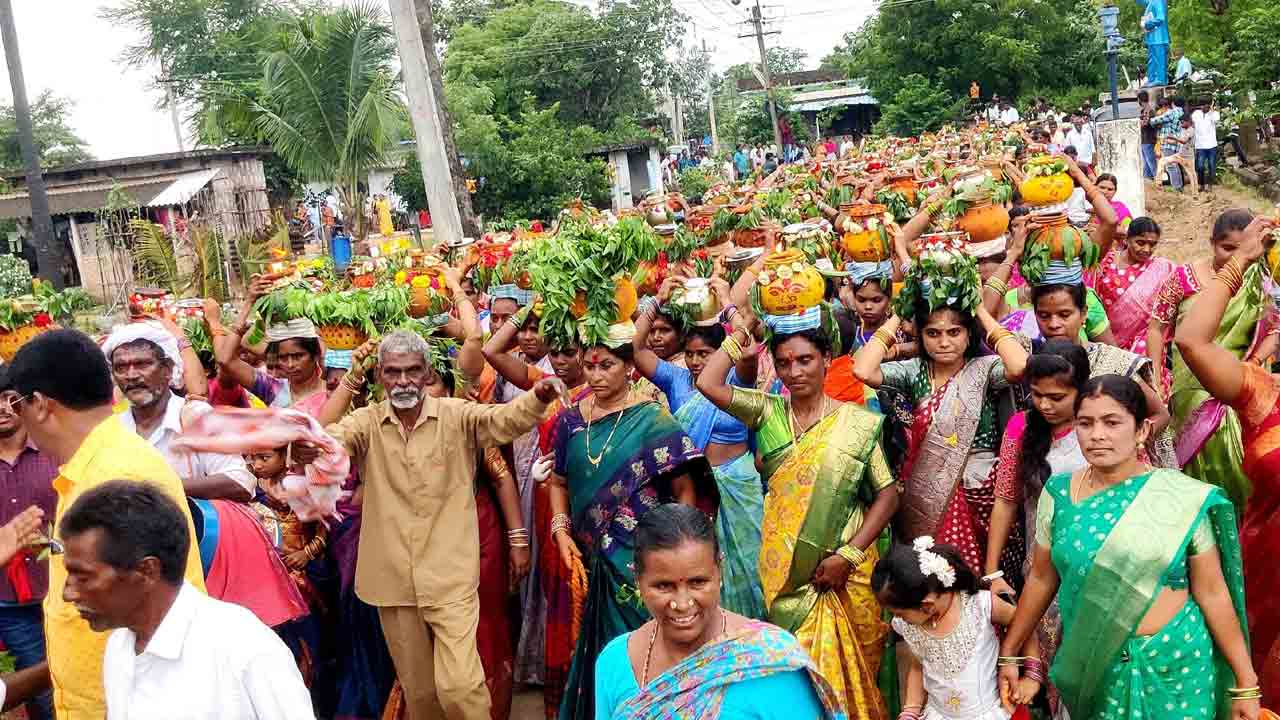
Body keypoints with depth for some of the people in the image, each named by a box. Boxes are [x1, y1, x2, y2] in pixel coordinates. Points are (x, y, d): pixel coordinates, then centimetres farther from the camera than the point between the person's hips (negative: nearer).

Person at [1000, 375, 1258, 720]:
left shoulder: (1184, 498, -11)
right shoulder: (1058, 493, -4)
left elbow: (1212, 592, -5)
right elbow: (1042, 578, 6)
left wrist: (1246, 683, -4)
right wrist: (1009, 652, 9)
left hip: (1176, 663, -2)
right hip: (1092, 666, 2)